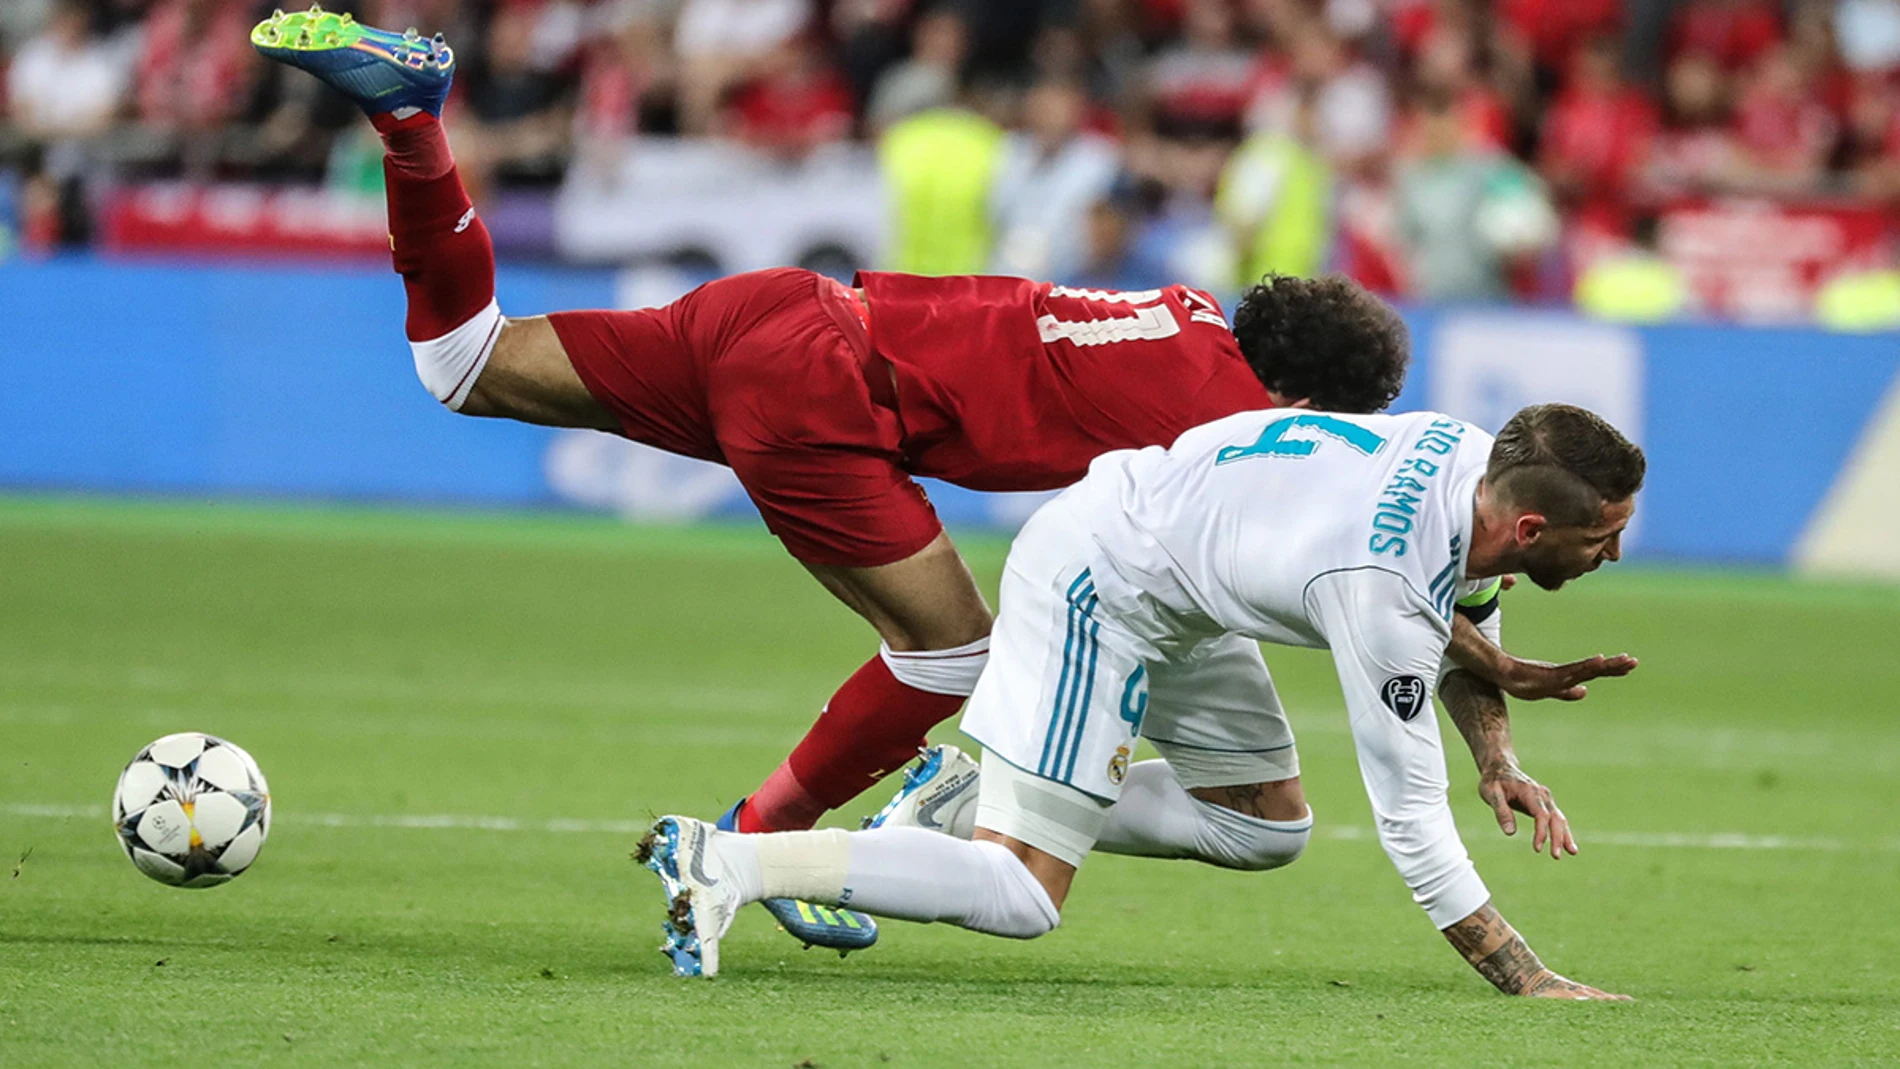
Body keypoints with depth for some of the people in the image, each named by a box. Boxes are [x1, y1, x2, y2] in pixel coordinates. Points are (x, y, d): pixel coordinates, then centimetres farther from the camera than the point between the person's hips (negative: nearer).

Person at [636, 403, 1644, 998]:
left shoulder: (1476, 453, -9)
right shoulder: (1381, 590, -33)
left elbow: (1455, 609, 17)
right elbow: (1410, 819, -26)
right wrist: (1526, 980, -22)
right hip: (1100, 580, -10)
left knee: (1270, 824, 18)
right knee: (1022, 898, -13)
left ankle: (977, 790, 20)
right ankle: (729, 861, -14)